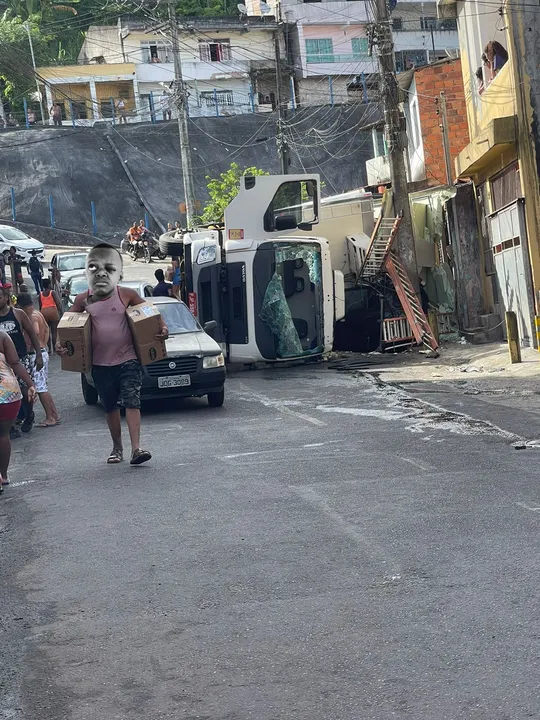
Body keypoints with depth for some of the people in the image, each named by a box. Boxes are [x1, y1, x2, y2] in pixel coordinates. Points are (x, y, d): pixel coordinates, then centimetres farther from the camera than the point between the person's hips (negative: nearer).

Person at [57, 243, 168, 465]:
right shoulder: (84, 300, 2)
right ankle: (117, 448, 29)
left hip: (128, 359, -3)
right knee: (110, 407, 14)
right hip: (100, 364, 3)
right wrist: (60, 343, -7)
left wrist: (162, 327, -13)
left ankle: (136, 448, -13)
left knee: (132, 402, -11)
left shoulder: (126, 295, -3)